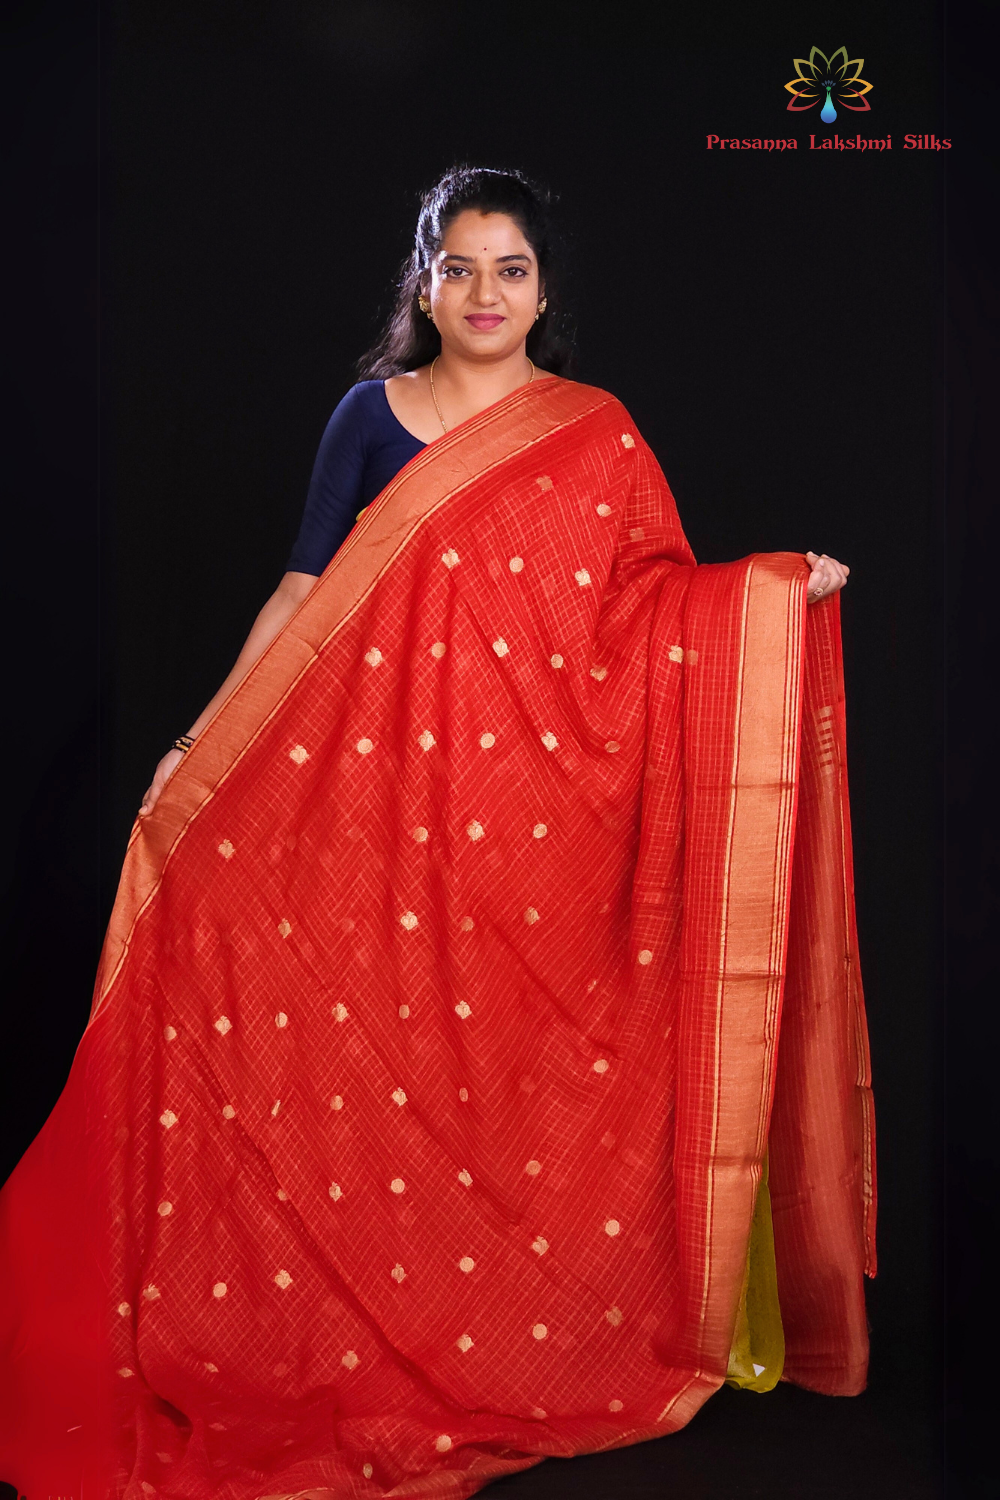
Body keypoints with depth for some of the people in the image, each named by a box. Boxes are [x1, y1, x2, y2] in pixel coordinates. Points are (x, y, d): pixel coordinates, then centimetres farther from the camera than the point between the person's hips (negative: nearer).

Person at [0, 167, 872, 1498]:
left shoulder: (596, 432, 7)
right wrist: (202, 741, -1)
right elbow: (307, 587, 5)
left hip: (543, 790, 0)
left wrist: (779, 584, -11)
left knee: (537, 1065, 4)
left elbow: (657, 599, 5)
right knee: (383, 1058, 4)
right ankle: (390, 1338, 22)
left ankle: (540, 1341, 24)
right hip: (387, 781, 1)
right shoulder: (371, 413, 8)